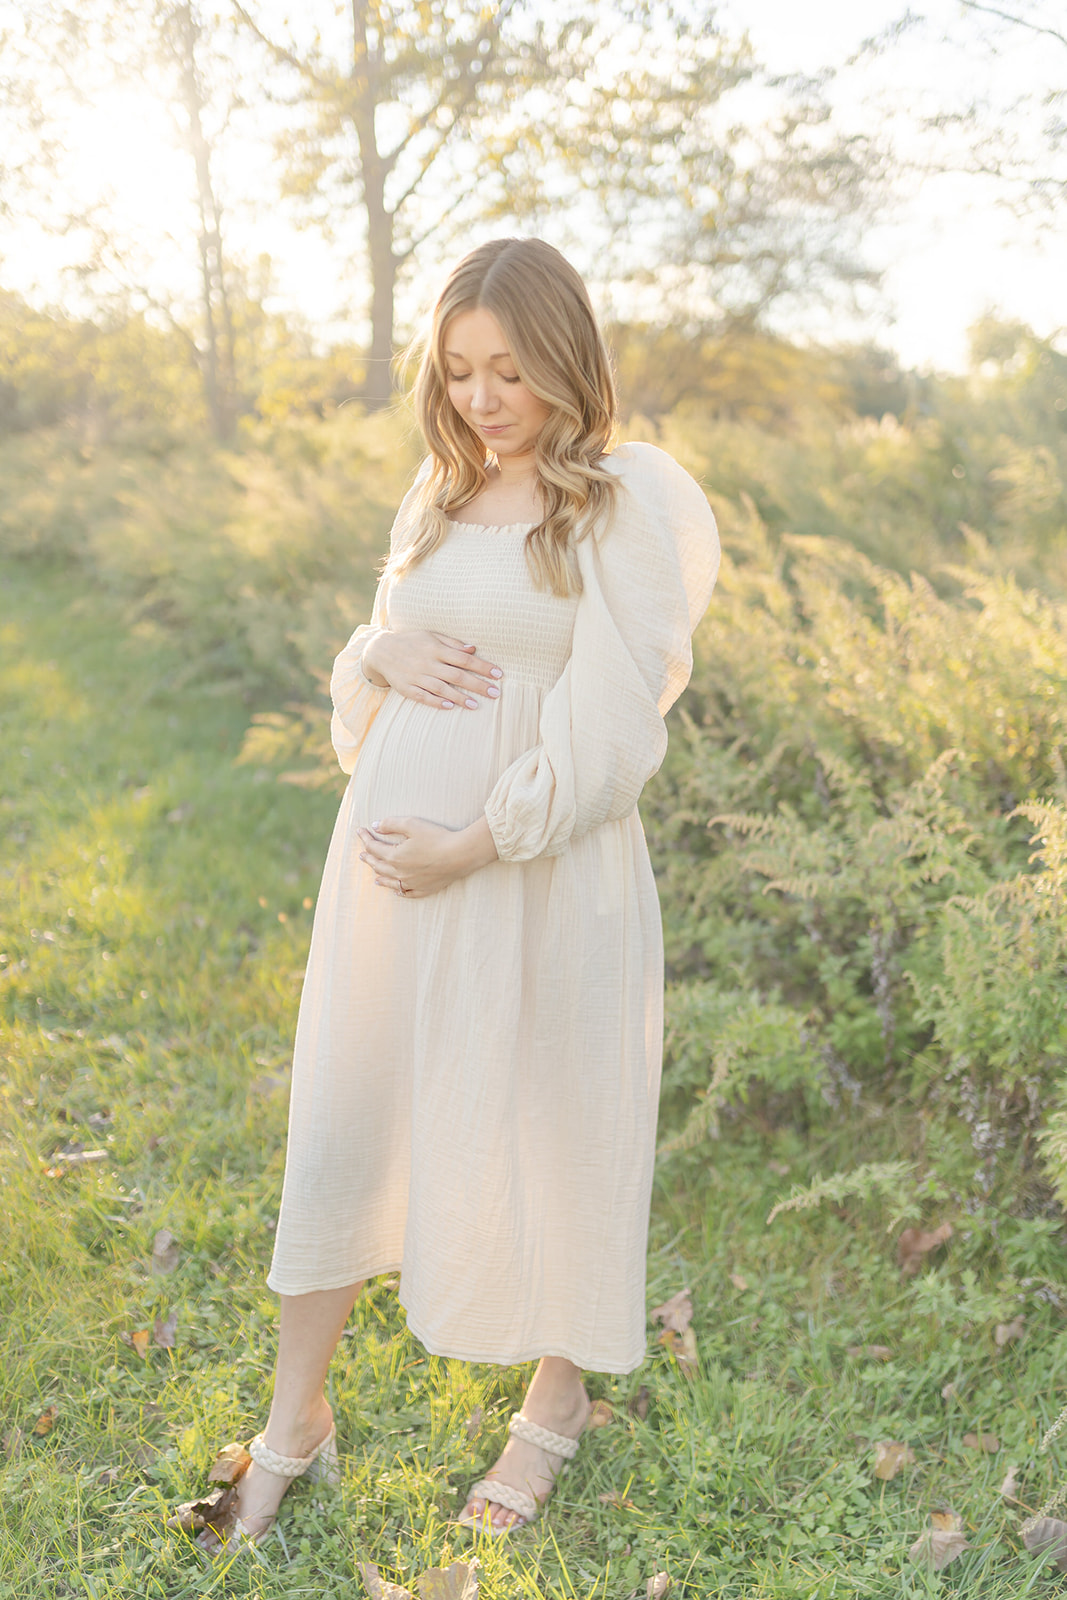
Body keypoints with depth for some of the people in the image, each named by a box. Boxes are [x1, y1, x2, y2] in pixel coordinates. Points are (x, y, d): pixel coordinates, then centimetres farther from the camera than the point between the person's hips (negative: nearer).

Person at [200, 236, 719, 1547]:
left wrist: (473, 848, -16)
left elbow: (611, 729, -14)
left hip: (541, 869, -5)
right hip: (394, 849, 6)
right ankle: (294, 1419, 30)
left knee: (542, 1131, 10)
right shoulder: (436, 497, 10)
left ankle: (557, 1399, 37)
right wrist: (387, 654, -5)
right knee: (342, 1119, 11)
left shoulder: (626, 505, -9)